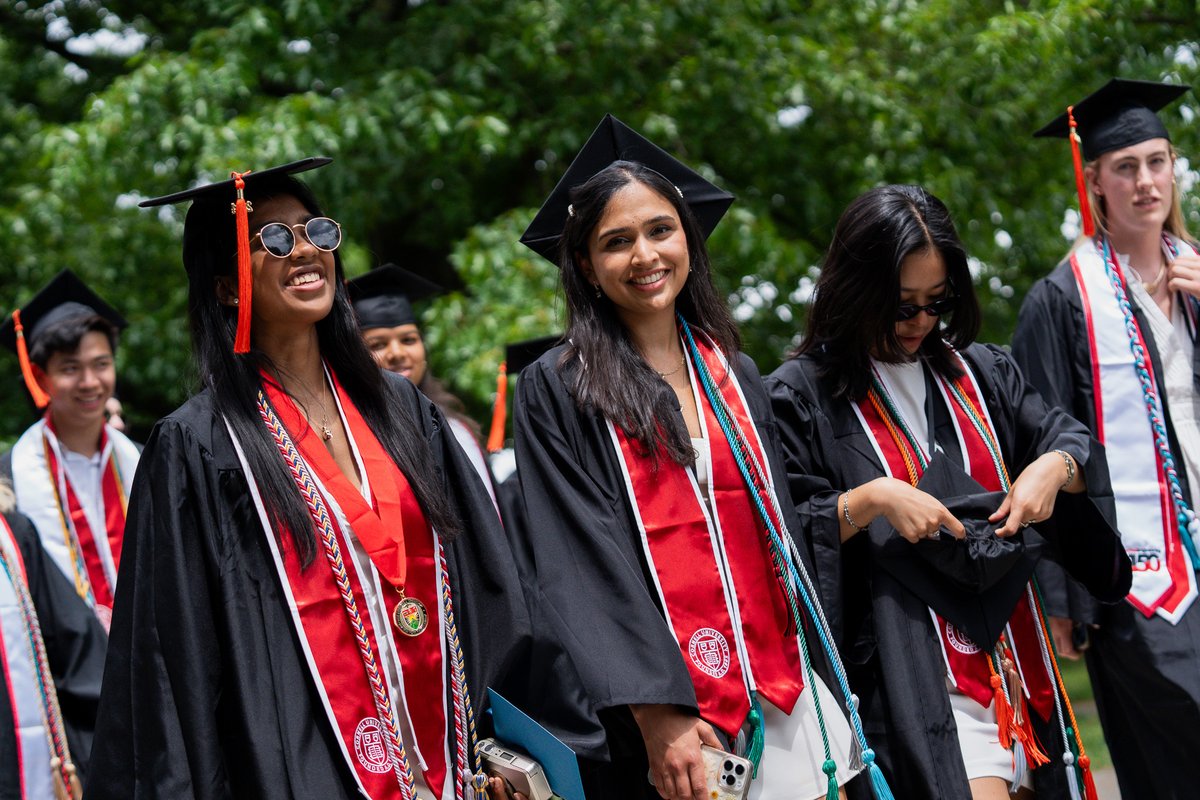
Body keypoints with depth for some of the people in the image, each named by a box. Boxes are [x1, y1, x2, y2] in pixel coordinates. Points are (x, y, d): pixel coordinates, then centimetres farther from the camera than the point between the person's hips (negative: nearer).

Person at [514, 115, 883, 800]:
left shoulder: (733, 376, 13)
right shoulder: (556, 392, -3)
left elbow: (781, 532, 16)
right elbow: (586, 565, -11)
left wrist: (823, 685, 10)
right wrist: (657, 712, -19)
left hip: (779, 693, 5)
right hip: (665, 715, -4)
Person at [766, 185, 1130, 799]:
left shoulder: (977, 373, 14)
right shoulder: (802, 396, -2)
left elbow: (1073, 442, 14)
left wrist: (1054, 467, -9)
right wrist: (868, 501, -20)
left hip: (1013, 657, 6)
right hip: (911, 675, -6)